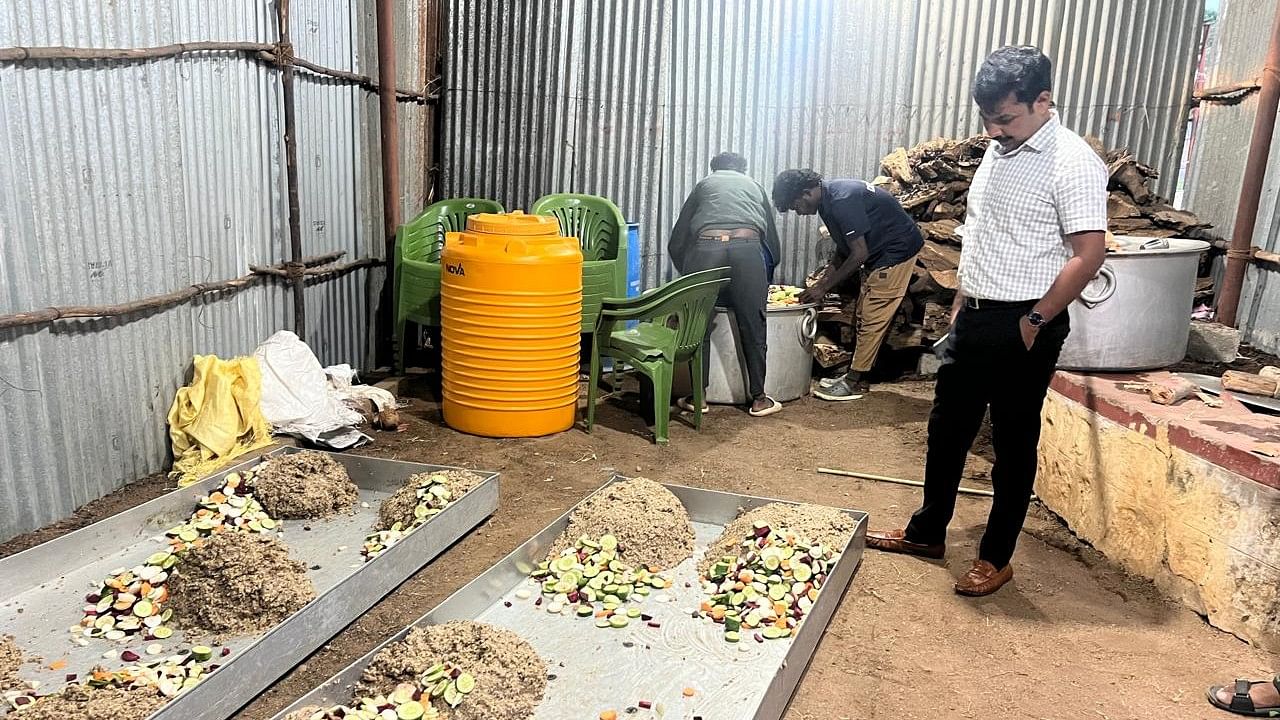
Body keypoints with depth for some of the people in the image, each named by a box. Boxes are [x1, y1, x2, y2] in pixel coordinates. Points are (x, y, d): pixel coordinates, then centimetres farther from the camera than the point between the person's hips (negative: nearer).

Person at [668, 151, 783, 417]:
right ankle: (758, 399, 15)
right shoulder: (754, 186, 34)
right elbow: (772, 237, 31)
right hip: (748, 247, 0)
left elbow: (676, 241, 26)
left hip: (706, 247, 0)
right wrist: (767, 272, 45)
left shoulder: (704, 185, 32)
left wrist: (687, 271, 38)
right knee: (753, 326, 7)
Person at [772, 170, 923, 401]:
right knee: (863, 318, 11)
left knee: (872, 319, -7)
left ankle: (854, 383, -2)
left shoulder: (843, 200, -27)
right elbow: (844, 249, 11)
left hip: (897, 251, -10)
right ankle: (858, 376, 18)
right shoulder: (829, 198, 3)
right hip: (878, 254, 10)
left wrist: (824, 288, -20)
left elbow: (859, 254, -26)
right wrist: (825, 277, 1)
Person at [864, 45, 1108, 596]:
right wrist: (961, 304, 17)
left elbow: (1089, 254, -19)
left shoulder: (1072, 164, -15)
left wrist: (1035, 321, -15)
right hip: (973, 319, 8)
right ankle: (927, 532, 31)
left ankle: (996, 558, 20)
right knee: (946, 429, 15)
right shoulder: (998, 151, 11)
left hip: (1023, 328, -8)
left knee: (1013, 444, 6)